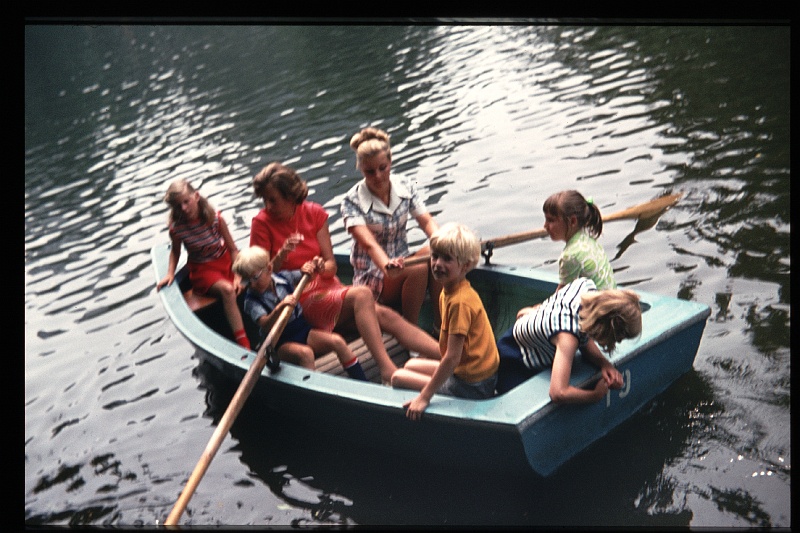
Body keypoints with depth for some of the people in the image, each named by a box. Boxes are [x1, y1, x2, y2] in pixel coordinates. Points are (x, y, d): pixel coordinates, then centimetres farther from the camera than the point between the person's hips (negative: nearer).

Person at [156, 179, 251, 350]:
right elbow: (175, 251, 10)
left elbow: (232, 248, -7)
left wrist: (237, 276, -16)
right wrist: (170, 274, -4)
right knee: (227, 290, -33)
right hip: (202, 270, -3)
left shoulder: (215, 218, -13)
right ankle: (244, 344, -36)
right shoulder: (176, 228, -12)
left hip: (225, 261, 3)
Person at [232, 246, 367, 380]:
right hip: (280, 343, -4)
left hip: (302, 329, 4)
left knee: (337, 341, -21)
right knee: (305, 352, -36)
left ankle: (364, 386, -16)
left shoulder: (284, 277, 1)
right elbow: (265, 326, -26)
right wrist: (279, 308, -44)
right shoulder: (251, 300, -9)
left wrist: (313, 266, -14)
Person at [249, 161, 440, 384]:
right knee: (361, 295, -32)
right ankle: (388, 370, -42)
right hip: (300, 300, -4)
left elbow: (331, 264, 4)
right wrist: (281, 255, -23)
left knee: (386, 316, -18)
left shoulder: (314, 213, 6)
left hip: (329, 288, 4)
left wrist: (321, 268, -20)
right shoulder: (262, 223, -3)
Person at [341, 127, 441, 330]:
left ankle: (440, 325, -19)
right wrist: (386, 265, -49)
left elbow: (426, 221, -10)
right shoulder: (352, 201, -13)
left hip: (402, 264, 4)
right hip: (372, 277, -4)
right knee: (419, 266, -33)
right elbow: (368, 243, -28)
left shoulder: (405, 187, 2)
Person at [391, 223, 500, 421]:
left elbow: (452, 358, -28)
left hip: (472, 387, -10)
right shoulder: (447, 291, 2)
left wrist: (424, 397, -26)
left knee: (398, 378, -3)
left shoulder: (460, 302, -26)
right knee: (411, 365, 25)